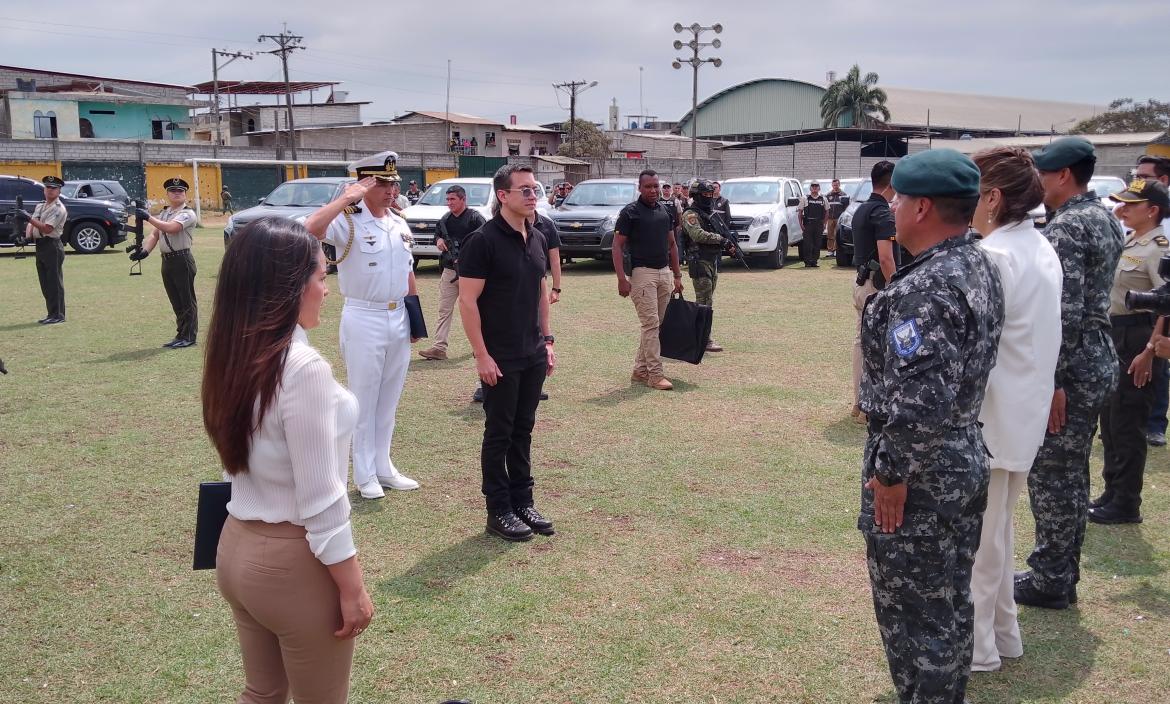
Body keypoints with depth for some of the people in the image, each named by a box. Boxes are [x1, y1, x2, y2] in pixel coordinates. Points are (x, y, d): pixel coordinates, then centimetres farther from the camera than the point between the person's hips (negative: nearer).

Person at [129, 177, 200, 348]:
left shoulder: (188, 214, -8)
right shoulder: (164, 213, 17)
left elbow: (170, 228, -23)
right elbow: (154, 234, 9)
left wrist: (148, 217, -21)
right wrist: (145, 250, -7)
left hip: (182, 260, -8)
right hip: (167, 261, 8)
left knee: (187, 300, -3)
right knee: (176, 302, 12)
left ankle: (188, 337, 1)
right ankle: (181, 336, 18)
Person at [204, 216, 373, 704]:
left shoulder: (233, 358, 0)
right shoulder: (303, 368, -24)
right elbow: (321, 500, -22)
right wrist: (352, 587, -14)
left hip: (238, 548, 8)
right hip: (294, 560, -8)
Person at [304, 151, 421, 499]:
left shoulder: (400, 223, 8)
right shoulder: (348, 221, -13)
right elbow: (310, 229, -34)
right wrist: (346, 198, -28)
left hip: (398, 318, 6)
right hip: (364, 320, -6)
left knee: (389, 399, 15)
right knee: (364, 400, 5)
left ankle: (384, 466, 28)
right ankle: (365, 474, 16)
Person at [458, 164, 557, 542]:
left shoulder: (537, 239, 8)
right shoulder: (483, 241, -14)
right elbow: (467, 301, -15)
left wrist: (547, 340, 13)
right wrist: (482, 355, -17)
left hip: (533, 355, 6)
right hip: (500, 358, -6)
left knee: (523, 430, 14)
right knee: (499, 433, 4)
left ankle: (523, 501, 25)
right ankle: (499, 511, 14)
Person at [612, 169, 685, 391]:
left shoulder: (665, 210, 12)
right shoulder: (630, 212, -6)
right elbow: (617, 246, -8)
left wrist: (677, 275, 13)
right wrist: (622, 279, -16)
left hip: (664, 272, 6)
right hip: (642, 273, -6)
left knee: (655, 324, 9)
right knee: (650, 323, -9)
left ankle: (640, 370, 18)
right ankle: (655, 373, -5)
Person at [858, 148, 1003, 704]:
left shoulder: (925, 290, -26)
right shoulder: (981, 267, 5)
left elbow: (920, 400, -31)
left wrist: (890, 472, -20)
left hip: (918, 477, -10)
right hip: (967, 462, 10)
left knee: (912, 615, 5)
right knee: (951, 604, 22)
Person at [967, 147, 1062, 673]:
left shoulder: (993, 256, -21)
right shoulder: (1041, 250, 9)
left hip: (988, 415, -9)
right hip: (1024, 411, 9)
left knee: (975, 535, 3)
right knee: (996, 528, 21)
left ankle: (974, 644, 15)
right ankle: (1001, 630, 33)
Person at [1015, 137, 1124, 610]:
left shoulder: (1066, 226, -18)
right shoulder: (1106, 219, 13)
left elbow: (1064, 312, -24)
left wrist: (1052, 380, -22)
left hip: (1070, 365, -10)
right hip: (1099, 358, 10)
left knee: (1050, 474, 0)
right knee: (1071, 472, 17)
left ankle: (1050, 581, 10)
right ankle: (1063, 571, 28)